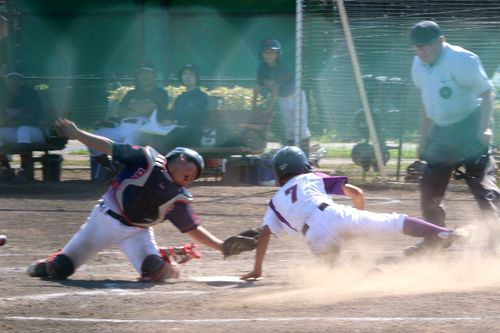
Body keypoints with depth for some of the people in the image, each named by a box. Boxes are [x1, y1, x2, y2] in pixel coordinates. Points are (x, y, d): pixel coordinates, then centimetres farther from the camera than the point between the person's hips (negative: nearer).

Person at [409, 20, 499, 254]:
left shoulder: (461, 60, -20)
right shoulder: (419, 65, 3)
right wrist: (423, 138, 16)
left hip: (469, 131, -7)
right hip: (440, 134, 7)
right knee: (429, 188, 10)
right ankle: (435, 238, 25)